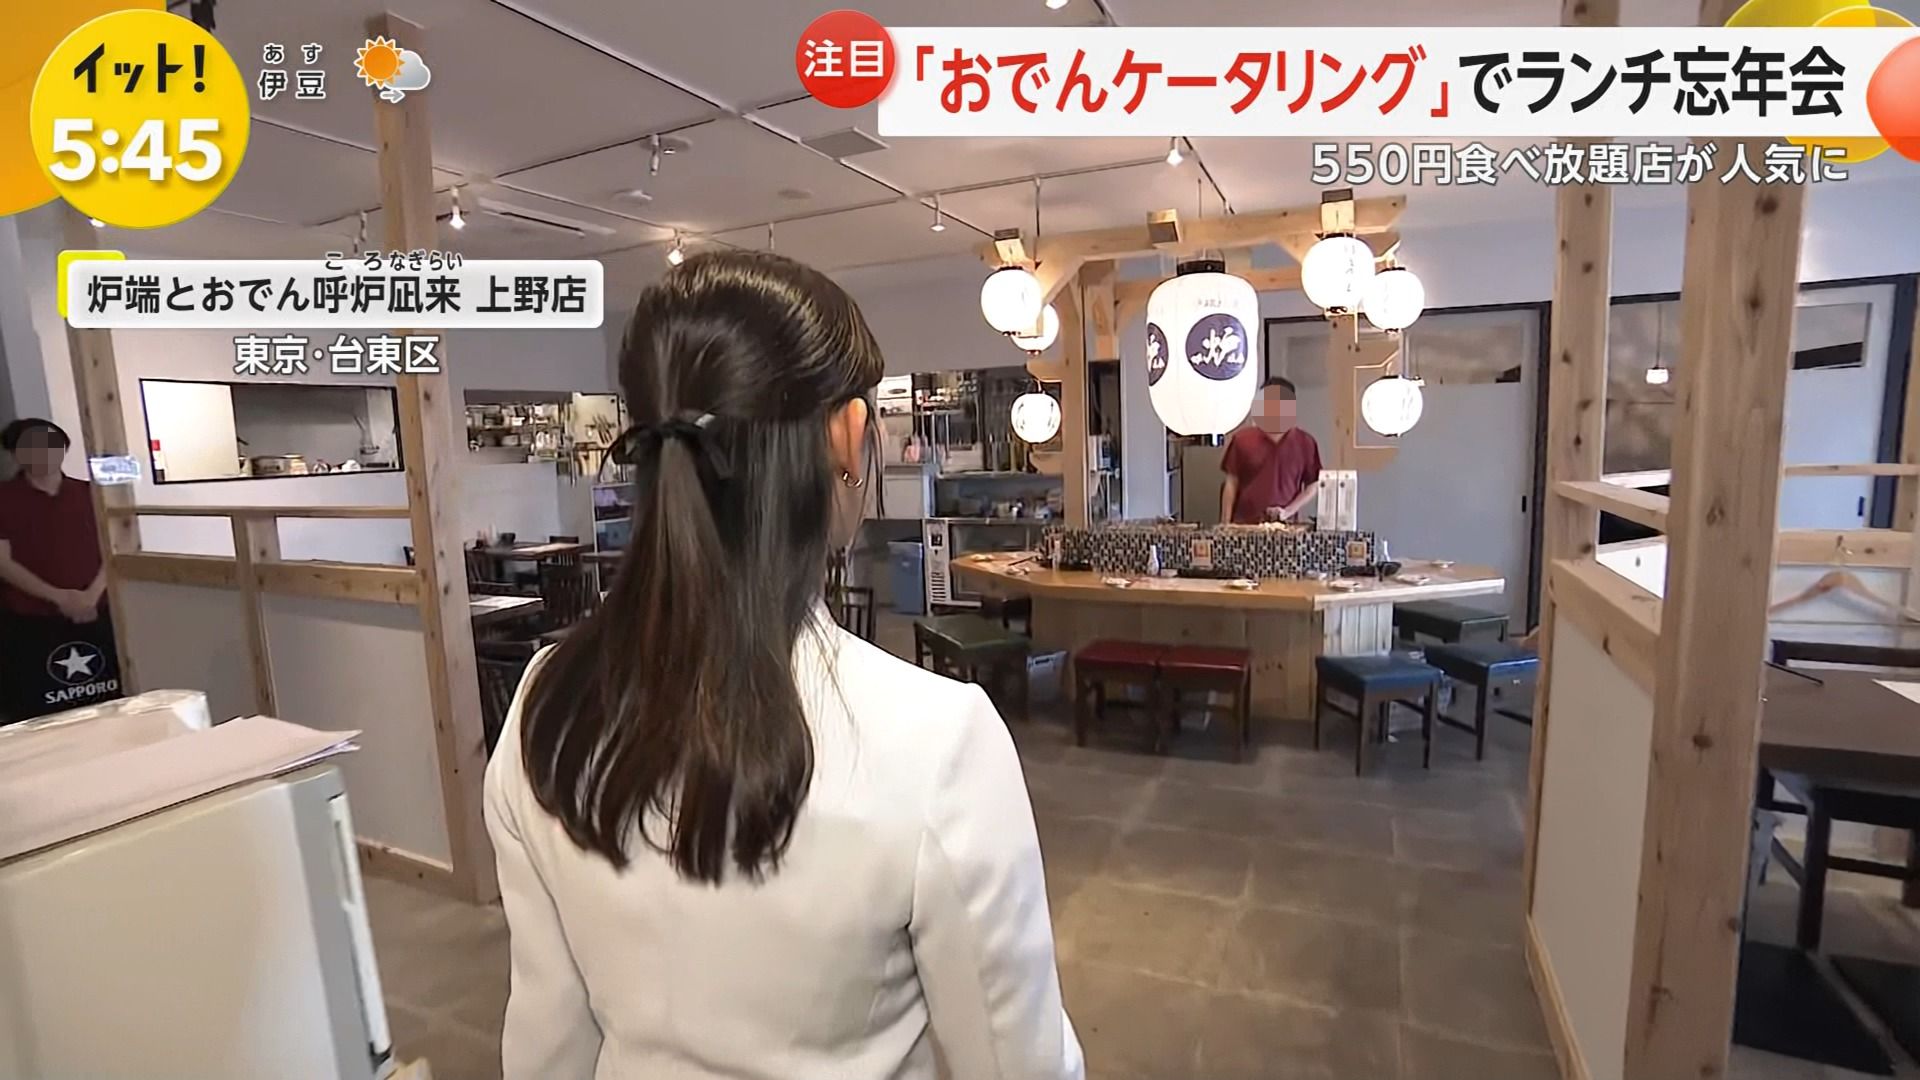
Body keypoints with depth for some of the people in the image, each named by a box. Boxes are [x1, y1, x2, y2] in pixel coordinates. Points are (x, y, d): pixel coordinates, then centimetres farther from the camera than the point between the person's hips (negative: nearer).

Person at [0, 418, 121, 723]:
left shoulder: (89, 493, 7)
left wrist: (92, 595, -10)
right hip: (31, 624, -2)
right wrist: (58, 596, -15)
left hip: (95, 617, 2)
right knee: (42, 718, -1)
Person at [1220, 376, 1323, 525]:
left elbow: (1313, 487, 7)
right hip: (1244, 525, 0)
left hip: (1284, 526, 0)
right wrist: (1225, 525, -2)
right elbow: (1232, 484, 4)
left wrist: (1287, 512, -7)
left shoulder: (1305, 443, 3)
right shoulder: (1242, 439, 2)